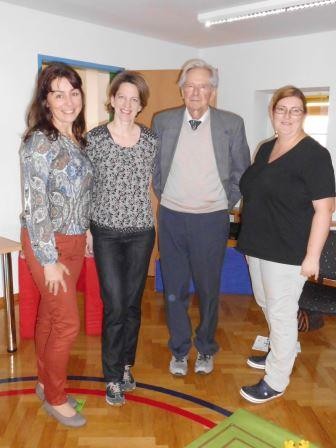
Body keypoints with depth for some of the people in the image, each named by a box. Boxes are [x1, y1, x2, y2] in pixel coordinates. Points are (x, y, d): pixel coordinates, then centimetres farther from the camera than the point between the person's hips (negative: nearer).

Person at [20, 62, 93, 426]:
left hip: (74, 242, 7)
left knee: (50, 315, 18)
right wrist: (48, 260, -17)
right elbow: (34, 204, -18)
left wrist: (85, 233, 16)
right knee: (67, 322, 0)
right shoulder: (40, 141, -16)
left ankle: (46, 383, 36)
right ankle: (55, 398, 21)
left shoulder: (77, 139, 6)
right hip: (47, 243, -7)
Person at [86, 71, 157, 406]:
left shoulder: (151, 140, 1)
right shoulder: (94, 138, -4)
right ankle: (113, 377, 17)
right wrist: (86, 229, -1)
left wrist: (157, 225, 7)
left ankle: (126, 364, 33)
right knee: (115, 306, -2)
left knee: (133, 304, 12)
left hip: (141, 232, 2)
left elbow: (155, 184, 9)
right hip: (106, 232, -2)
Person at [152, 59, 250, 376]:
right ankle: (179, 349, 31)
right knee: (174, 288, 10)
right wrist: (165, 198, 8)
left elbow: (242, 171, 6)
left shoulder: (232, 124, -3)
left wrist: (226, 204, 3)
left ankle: (205, 348, 34)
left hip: (212, 219, -1)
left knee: (209, 288, 11)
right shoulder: (162, 121, 1)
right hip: (171, 218, 2)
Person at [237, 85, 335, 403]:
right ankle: (280, 353, 44)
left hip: (287, 252, -7)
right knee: (266, 305, 21)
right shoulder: (266, 149, 9)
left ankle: (276, 381, 20)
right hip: (258, 246, 8)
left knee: (281, 313, 3)